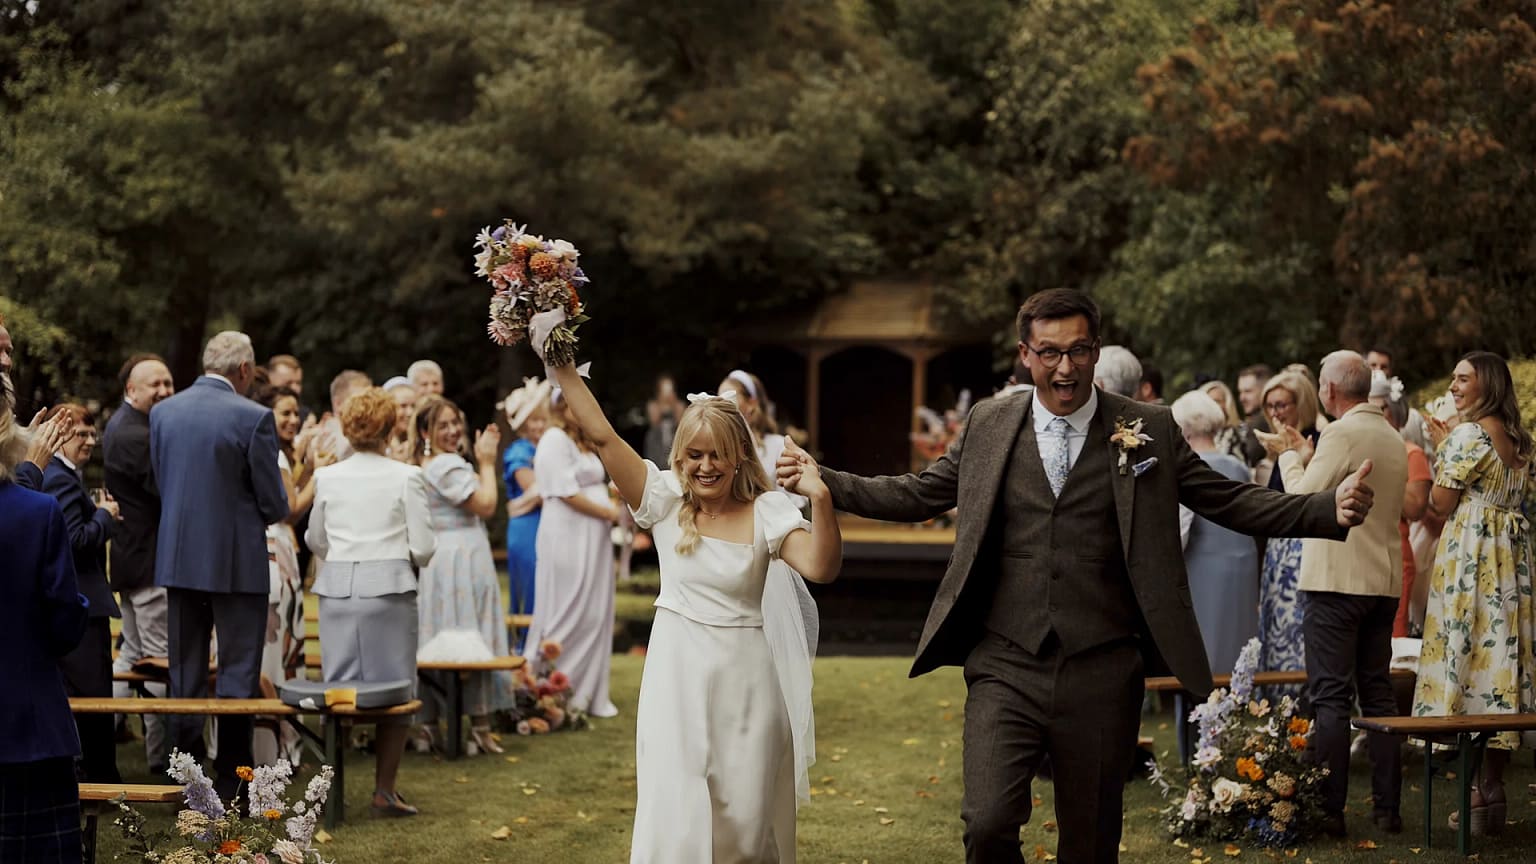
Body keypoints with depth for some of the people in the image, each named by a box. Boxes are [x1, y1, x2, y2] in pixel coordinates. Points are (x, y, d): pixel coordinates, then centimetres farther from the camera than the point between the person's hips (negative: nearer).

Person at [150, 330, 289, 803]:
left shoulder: (162, 412, 2)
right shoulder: (253, 418, -13)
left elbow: (161, 483, 9)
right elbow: (275, 504, -10)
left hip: (177, 559, 5)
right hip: (236, 561, -5)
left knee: (185, 675, 13)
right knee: (238, 675, 3)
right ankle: (231, 785, 2)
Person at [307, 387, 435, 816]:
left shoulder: (327, 477, 4)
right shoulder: (406, 477, -5)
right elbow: (423, 546, -4)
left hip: (337, 587, 3)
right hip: (389, 587, -3)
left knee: (337, 688, 9)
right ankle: (385, 789, 4)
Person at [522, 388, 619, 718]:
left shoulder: (583, 442, 20)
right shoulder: (554, 441, -10)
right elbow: (568, 494, -16)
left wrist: (615, 509, 7)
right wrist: (610, 512, -12)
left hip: (593, 539, 9)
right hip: (568, 539, -9)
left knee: (596, 615, 8)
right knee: (569, 616, -6)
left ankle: (590, 694, 13)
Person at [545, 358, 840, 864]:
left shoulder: (766, 512, -3)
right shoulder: (666, 501, 1)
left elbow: (821, 568, -18)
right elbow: (601, 435, -3)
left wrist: (819, 498, -31)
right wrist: (562, 366, -7)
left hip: (744, 680, -1)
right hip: (677, 676, 1)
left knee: (744, 821, 5)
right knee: (676, 817, 0)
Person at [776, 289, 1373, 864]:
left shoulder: (1150, 431, 3)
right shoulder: (989, 424, 7)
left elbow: (1232, 502, 4)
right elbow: (918, 495, 16)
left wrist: (1331, 510, -10)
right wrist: (825, 483, 6)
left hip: (1101, 675, 0)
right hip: (1005, 669, 0)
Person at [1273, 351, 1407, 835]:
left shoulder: (1342, 434, -13)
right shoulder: (1393, 439, 13)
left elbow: (1303, 499, -11)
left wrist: (1291, 458, 6)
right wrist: (1308, 456, 24)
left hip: (1337, 581, -8)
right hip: (1384, 581, 8)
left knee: (1331, 698, -6)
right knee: (1378, 693, 11)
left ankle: (1329, 809, -7)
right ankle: (1387, 808, 12)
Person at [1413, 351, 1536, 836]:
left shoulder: (1468, 434, -12)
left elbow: (1440, 504, -10)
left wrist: (1442, 447, 4)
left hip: (1470, 555, -8)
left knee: (1469, 651, -5)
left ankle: (1481, 794, -7)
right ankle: (1493, 788, 9)